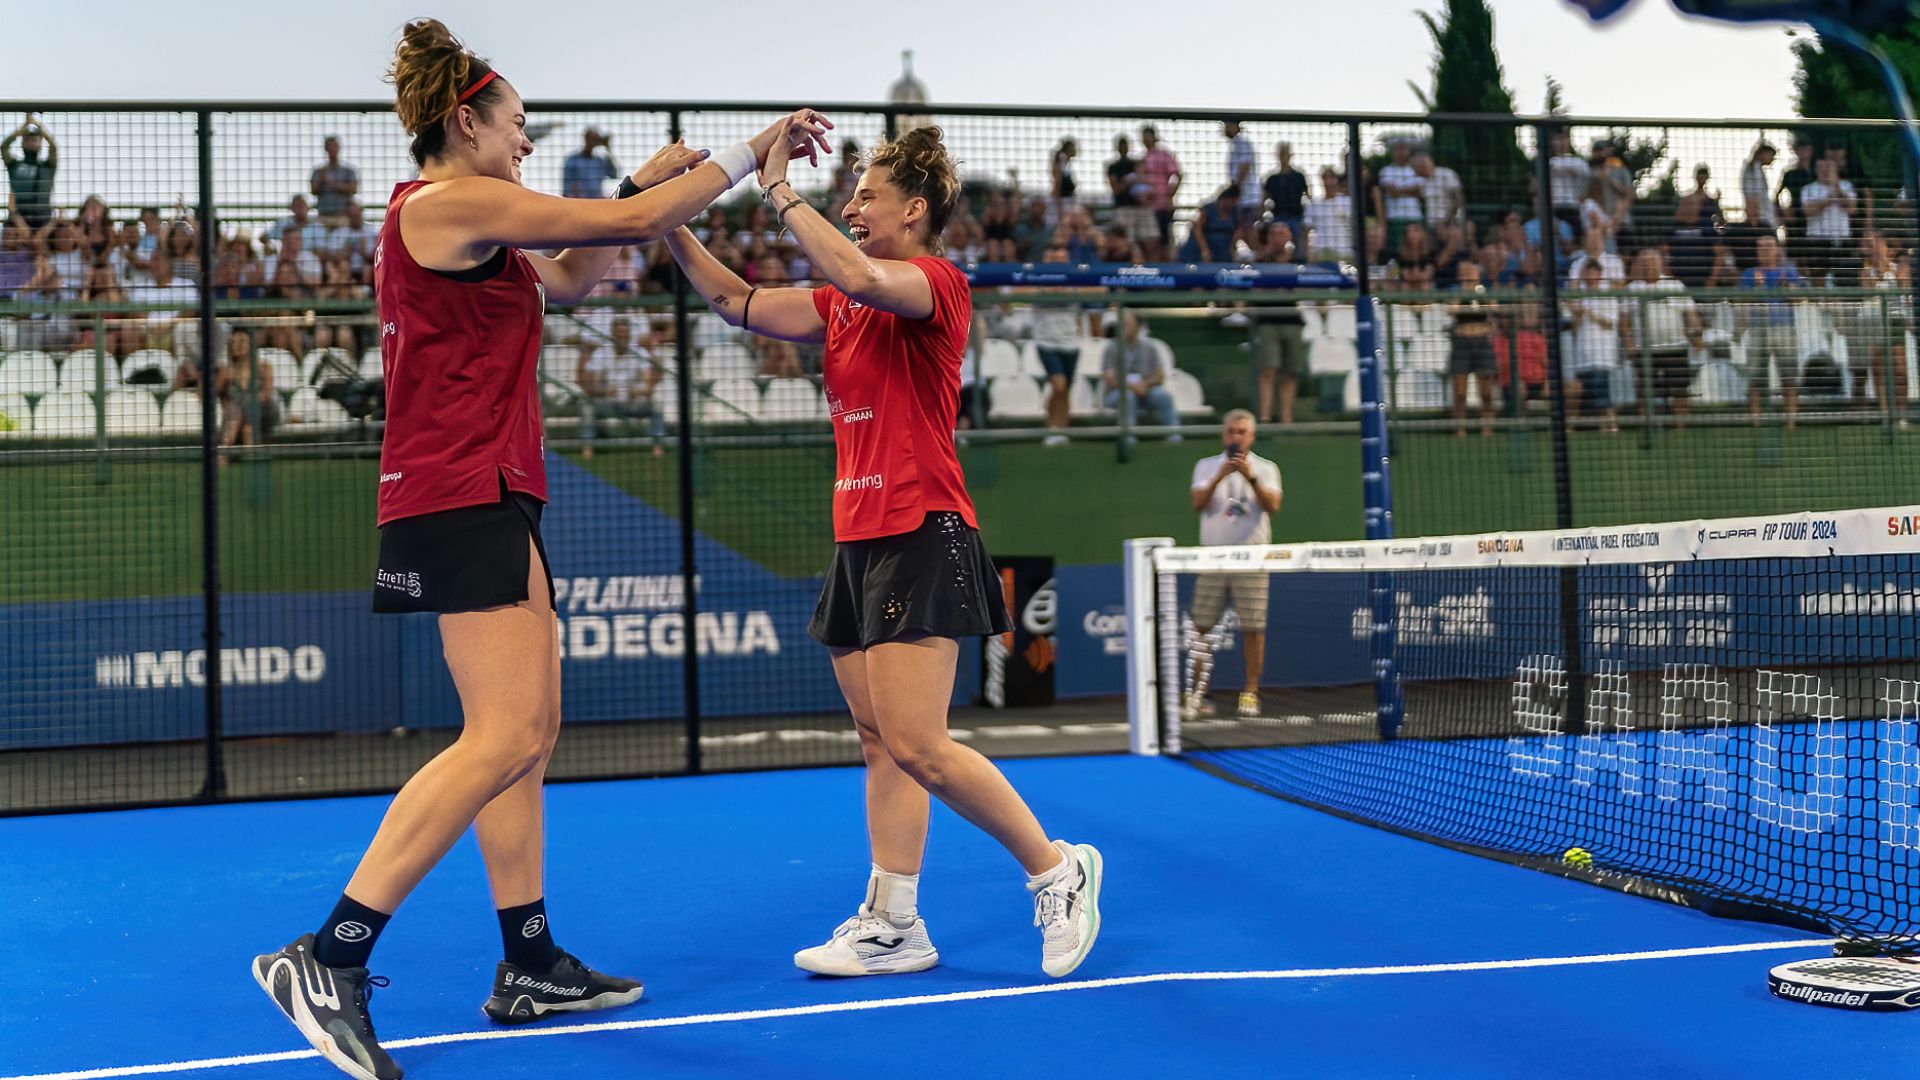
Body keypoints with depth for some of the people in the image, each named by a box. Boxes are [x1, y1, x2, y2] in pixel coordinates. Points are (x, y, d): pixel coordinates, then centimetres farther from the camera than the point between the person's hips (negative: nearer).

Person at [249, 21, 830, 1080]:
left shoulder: (449, 222, 18)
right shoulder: (449, 203, -10)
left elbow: (566, 279, 27)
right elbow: (630, 225, -9)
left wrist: (644, 183, 21)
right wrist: (751, 148, 2)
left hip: (484, 499, 11)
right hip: (463, 497, -11)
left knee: (530, 730, 12)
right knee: (501, 740, -15)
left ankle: (531, 964, 19)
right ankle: (327, 959, -15)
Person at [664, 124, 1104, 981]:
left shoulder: (938, 282, -7)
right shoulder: (844, 303, 17)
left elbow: (860, 276, -28)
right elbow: (738, 303, 16)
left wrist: (778, 190, -19)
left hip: (921, 539, -9)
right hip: (859, 542, 9)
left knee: (915, 745, -13)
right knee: (879, 742, 7)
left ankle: (1058, 871, 3)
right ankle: (891, 926, 11)